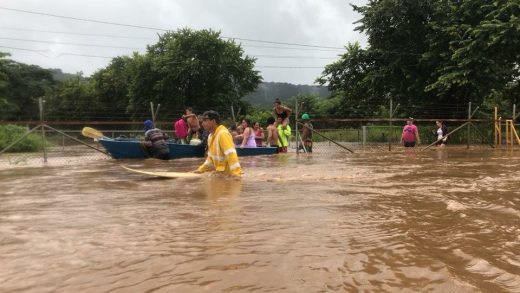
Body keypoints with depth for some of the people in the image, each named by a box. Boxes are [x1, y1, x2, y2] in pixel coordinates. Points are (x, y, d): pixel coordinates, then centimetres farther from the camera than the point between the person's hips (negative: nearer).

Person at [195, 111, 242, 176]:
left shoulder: (223, 134, -22)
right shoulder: (211, 135, 9)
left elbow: (231, 154, -30)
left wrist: (236, 173, -36)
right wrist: (201, 169, 16)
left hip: (228, 173, -9)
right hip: (219, 172, 9)